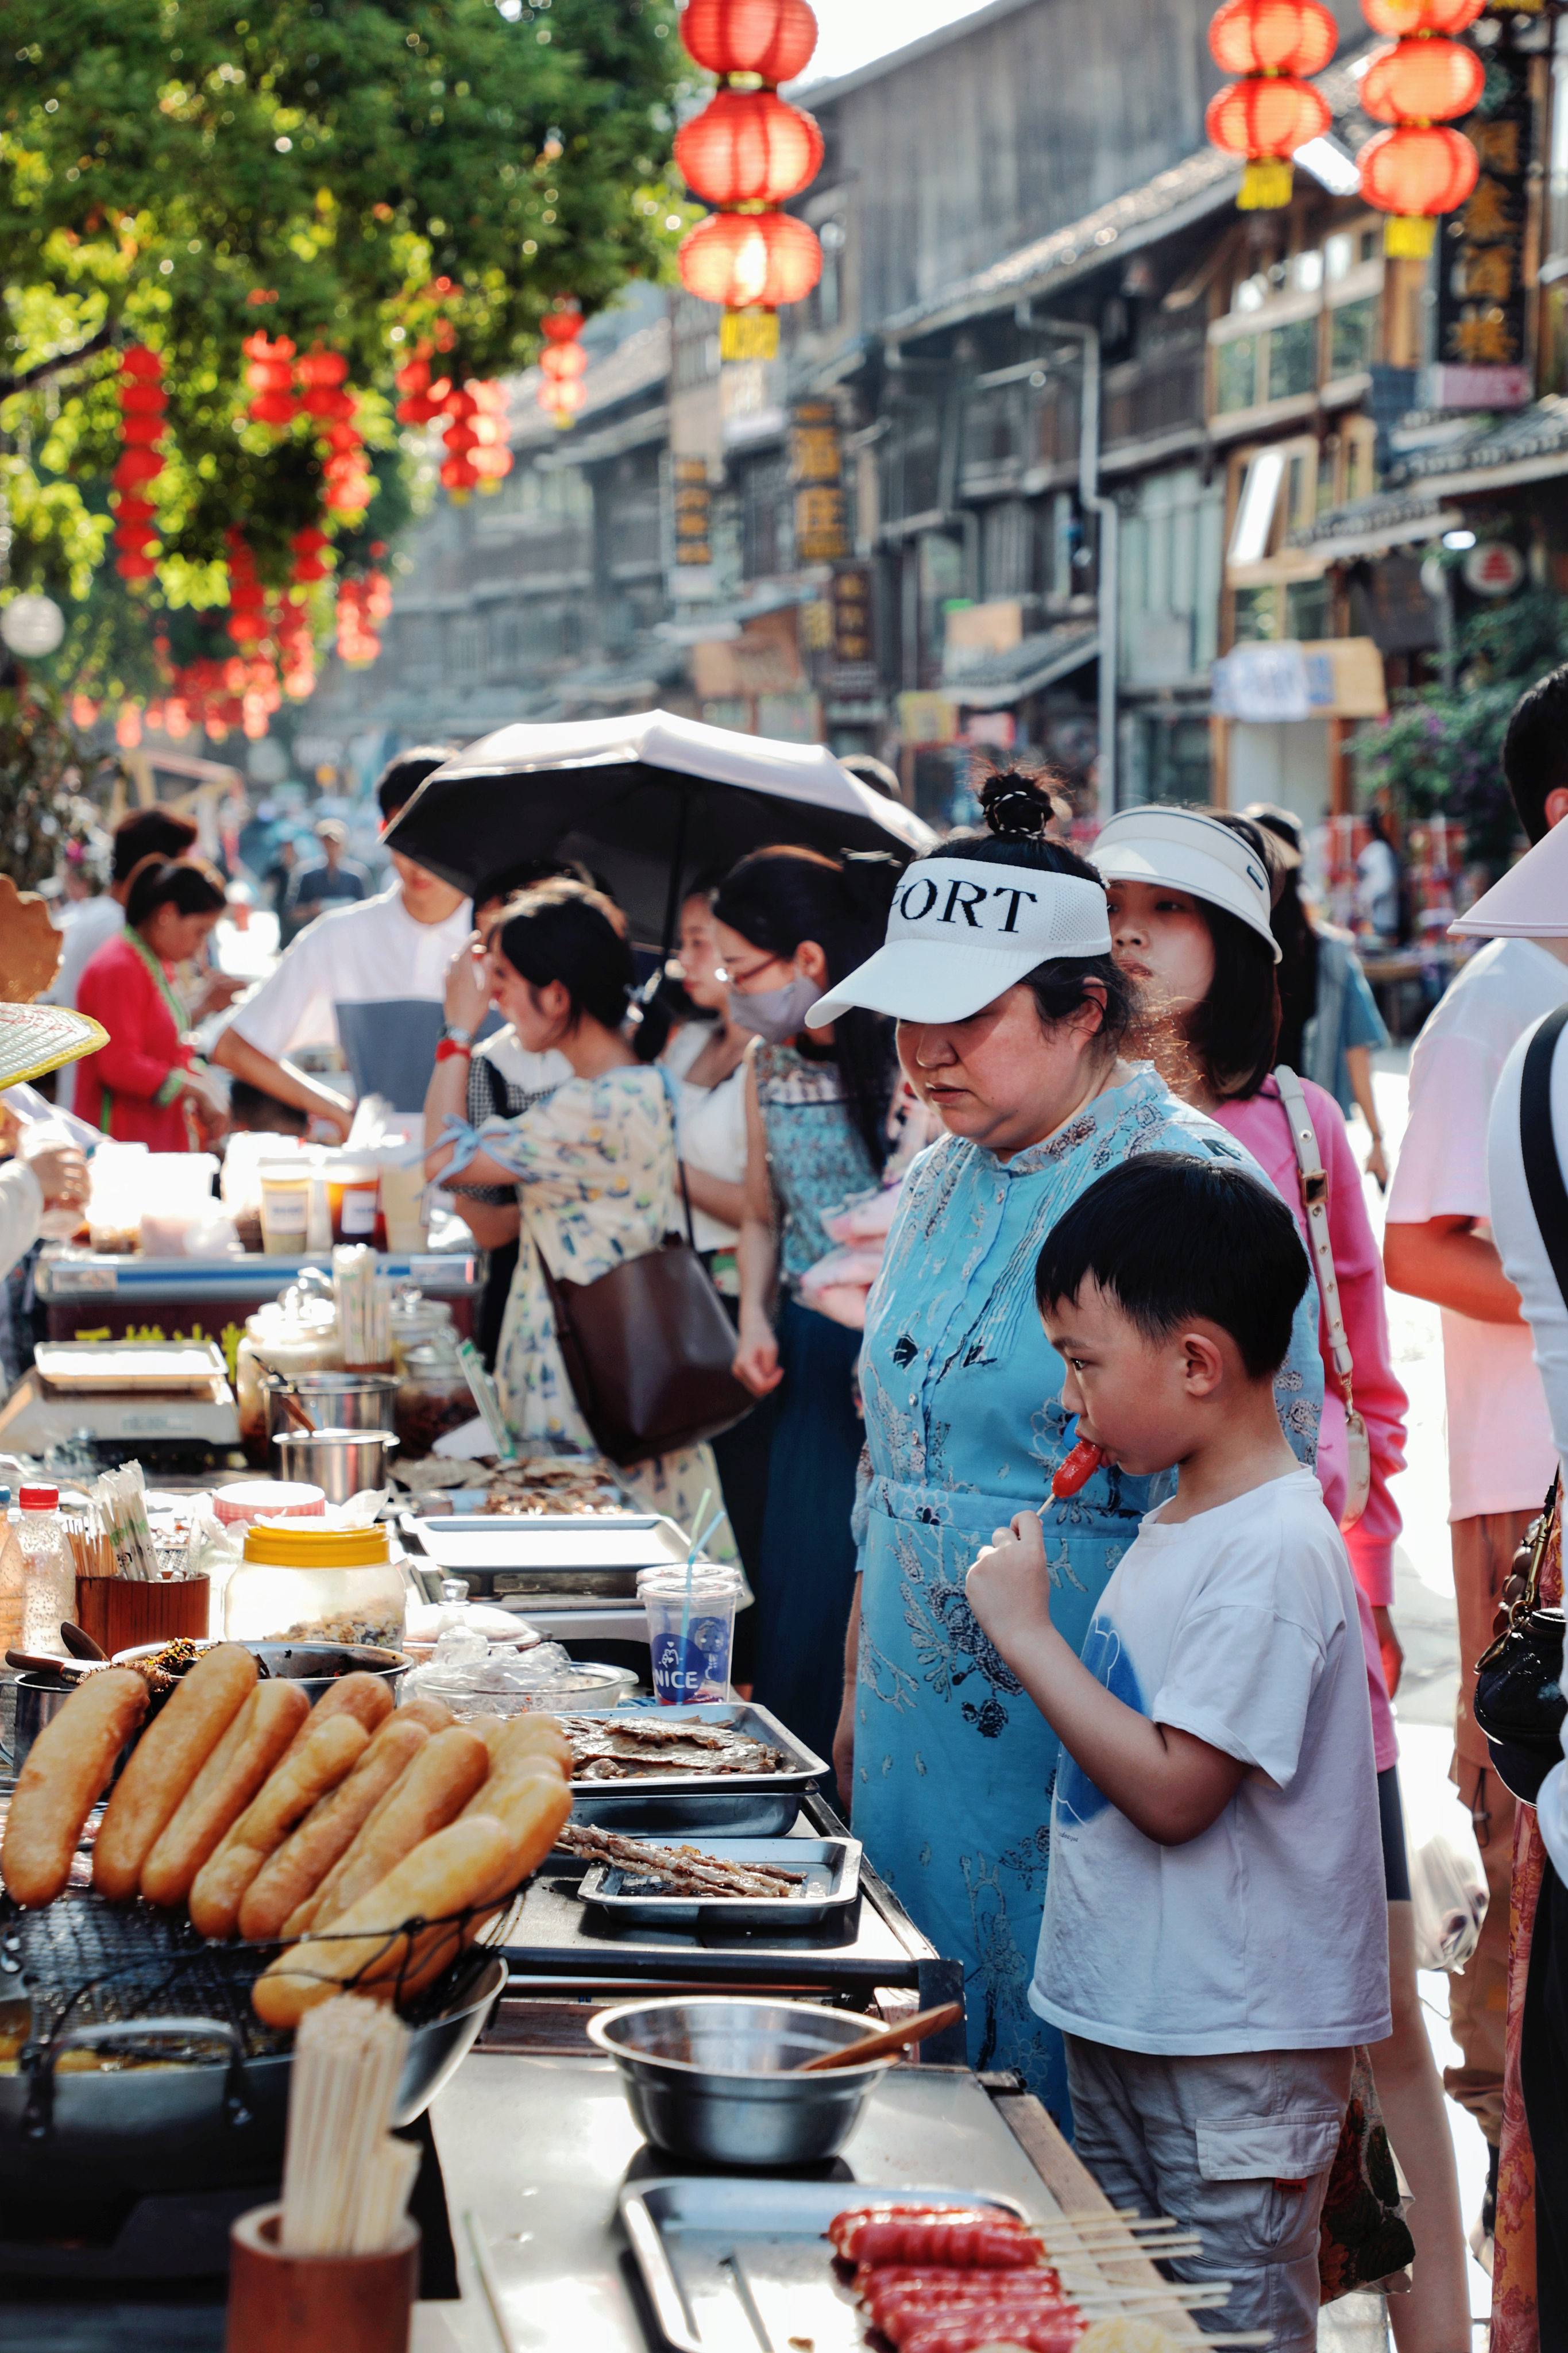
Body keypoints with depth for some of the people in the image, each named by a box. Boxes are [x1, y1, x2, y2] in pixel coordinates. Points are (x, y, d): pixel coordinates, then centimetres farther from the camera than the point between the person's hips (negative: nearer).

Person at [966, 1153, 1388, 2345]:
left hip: (1236, 2056, -9)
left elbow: (1172, 1790, -24)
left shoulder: (1275, 1553, -20)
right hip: (1122, 2021, 10)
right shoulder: (1179, 1524, 9)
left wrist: (1026, 1630, -19)